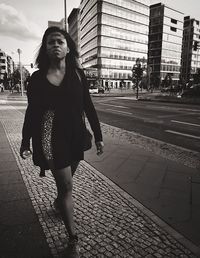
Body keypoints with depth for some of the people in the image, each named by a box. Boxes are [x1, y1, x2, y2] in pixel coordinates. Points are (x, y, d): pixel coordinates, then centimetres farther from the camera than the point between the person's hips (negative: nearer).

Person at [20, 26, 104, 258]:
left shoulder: (78, 74, 1)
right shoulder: (37, 78, -2)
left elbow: (88, 107, 2)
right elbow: (31, 111, 3)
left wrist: (98, 136, 2)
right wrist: (25, 141, 8)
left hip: (75, 136, 3)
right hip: (50, 137, -2)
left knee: (65, 179, 20)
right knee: (66, 186, 0)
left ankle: (59, 201, 55)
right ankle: (73, 239, 19)